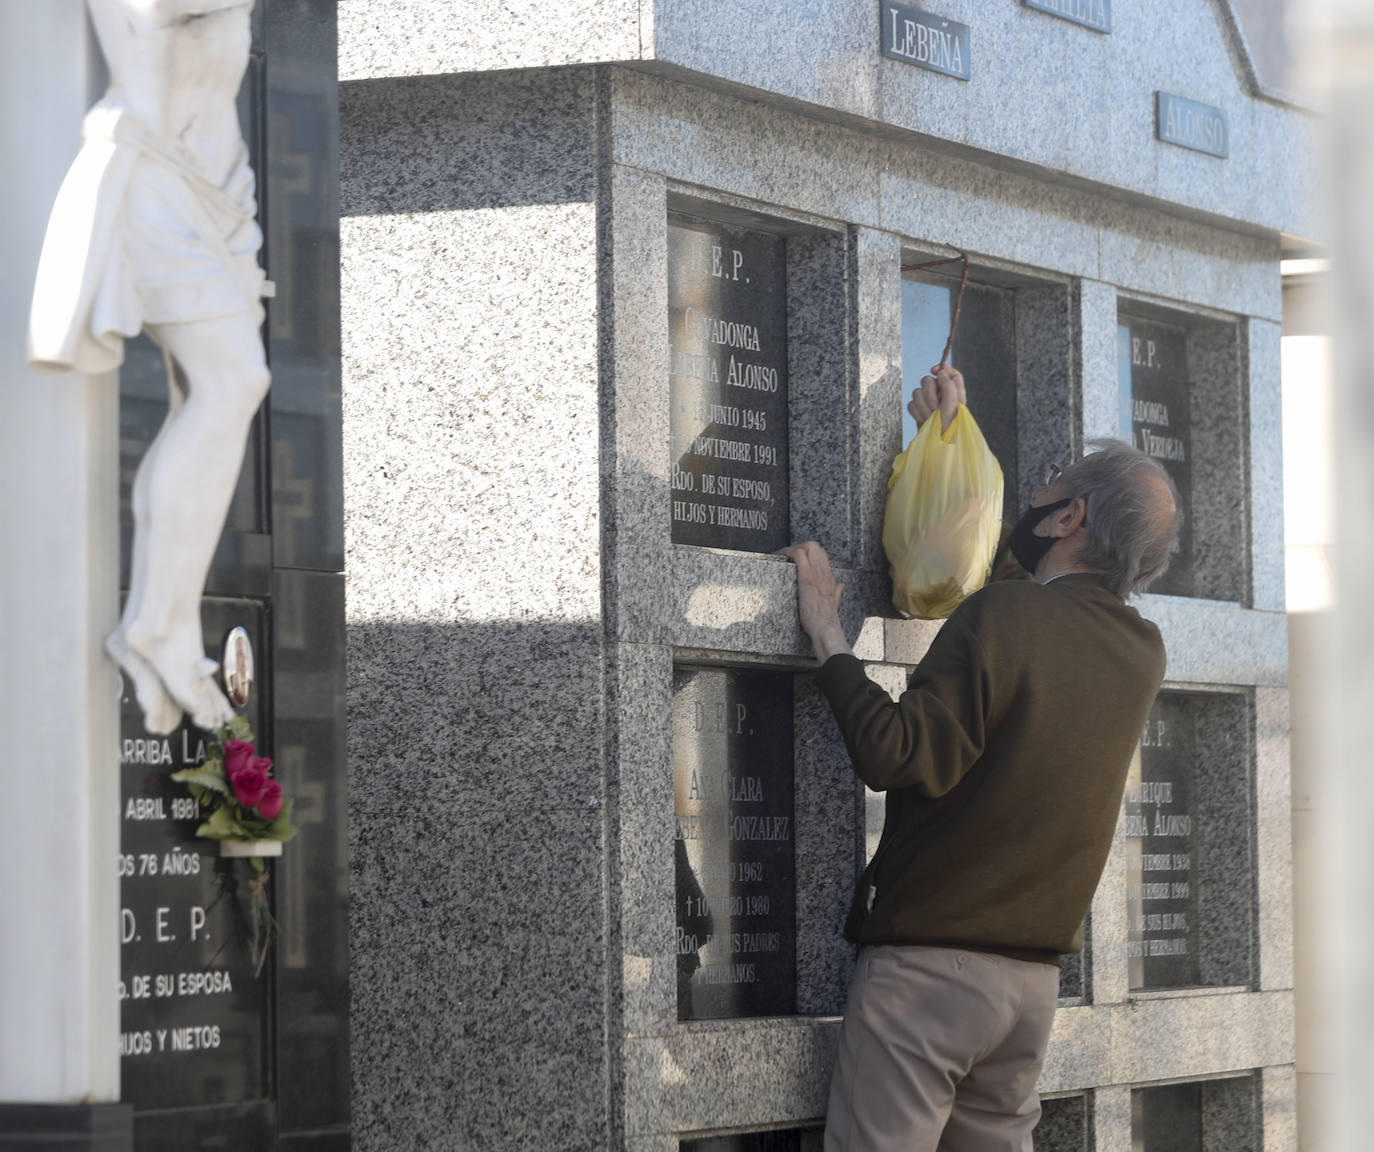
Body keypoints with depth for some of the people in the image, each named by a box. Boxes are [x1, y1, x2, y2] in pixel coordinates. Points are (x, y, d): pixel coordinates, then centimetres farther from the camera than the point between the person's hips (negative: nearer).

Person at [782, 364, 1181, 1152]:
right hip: (1034, 977, 7)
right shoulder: (1142, 652, 10)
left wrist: (828, 637, -9)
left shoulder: (1007, 614, -14)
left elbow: (897, 756, -20)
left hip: (927, 963, -7)